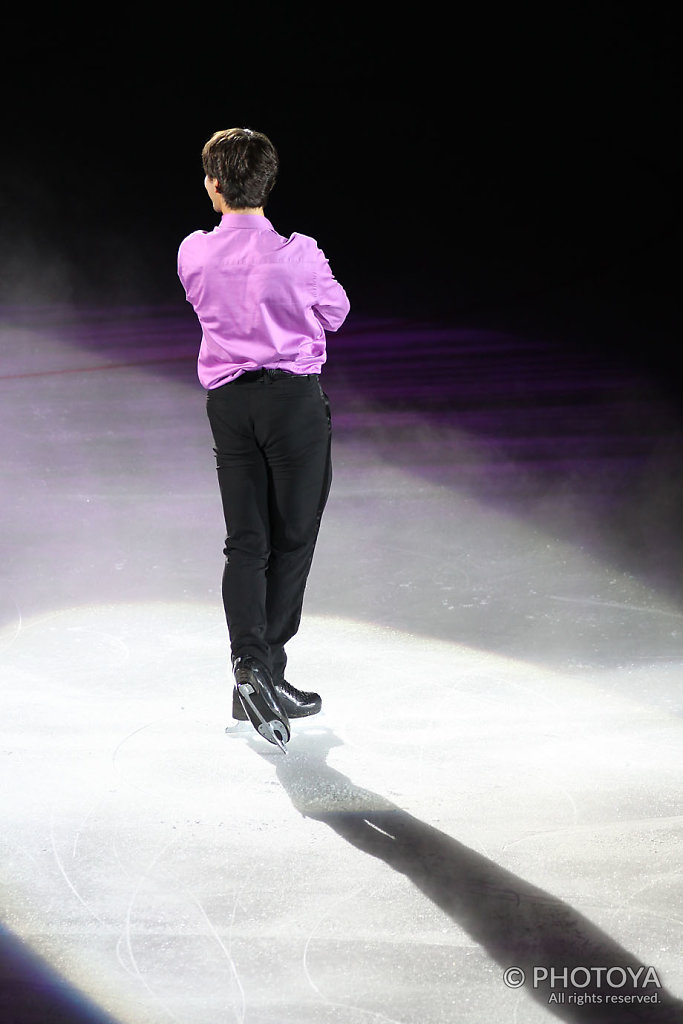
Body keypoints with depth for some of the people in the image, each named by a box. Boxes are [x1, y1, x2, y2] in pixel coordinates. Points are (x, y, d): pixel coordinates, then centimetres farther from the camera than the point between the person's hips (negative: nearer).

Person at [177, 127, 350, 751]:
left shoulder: (193, 254, -3)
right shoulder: (299, 255, -14)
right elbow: (336, 314, 4)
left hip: (228, 400, 3)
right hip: (295, 396, -3)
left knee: (245, 542, 6)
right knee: (292, 541, 8)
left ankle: (250, 665, -9)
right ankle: (269, 670, 10)